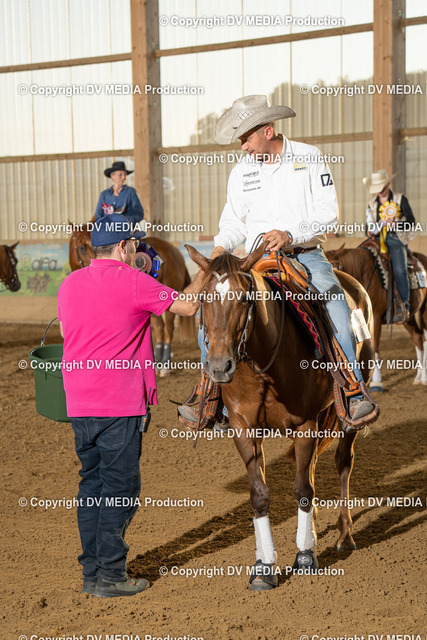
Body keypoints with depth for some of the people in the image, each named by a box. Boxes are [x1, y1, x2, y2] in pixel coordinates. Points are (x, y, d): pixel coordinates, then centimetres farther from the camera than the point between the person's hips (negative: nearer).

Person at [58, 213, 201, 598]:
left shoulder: (69, 284, 10)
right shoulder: (132, 281, -10)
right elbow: (187, 306, -5)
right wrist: (206, 272, 12)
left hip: (78, 405, 7)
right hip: (119, 406, -7)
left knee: (92, 483, 14)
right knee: (120, 488, 1)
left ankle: (91, 572, 20)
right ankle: (110, 576, 5)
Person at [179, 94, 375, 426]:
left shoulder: (309, 157, -2)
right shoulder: (241, 171, 9)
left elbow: (328, 212, -7)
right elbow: (234, 221, 17)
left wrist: (291, 234, -22)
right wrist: (221, 248, -4)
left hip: (307, 255, -3)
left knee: (335, 304, -30)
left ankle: (353, 395, -24)